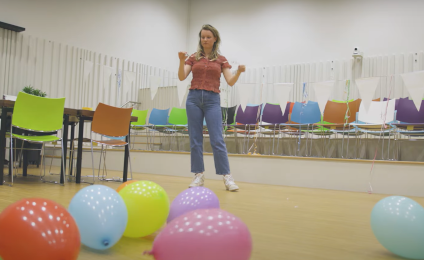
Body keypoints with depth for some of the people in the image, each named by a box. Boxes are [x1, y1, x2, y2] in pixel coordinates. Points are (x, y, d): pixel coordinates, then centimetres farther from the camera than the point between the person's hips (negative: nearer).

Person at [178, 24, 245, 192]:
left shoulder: (221, 60, 9)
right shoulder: (193, 58, 11)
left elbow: (231, 82, -1)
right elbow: (181, 77, -3)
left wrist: (239, 72, -21)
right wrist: (181, 61, -19)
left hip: (212, 100, -2)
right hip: (194, 98, 2)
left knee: (217, 140, -8)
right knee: (195, 139, 2)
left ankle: (227, 177, -2)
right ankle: (199, 175, 11)